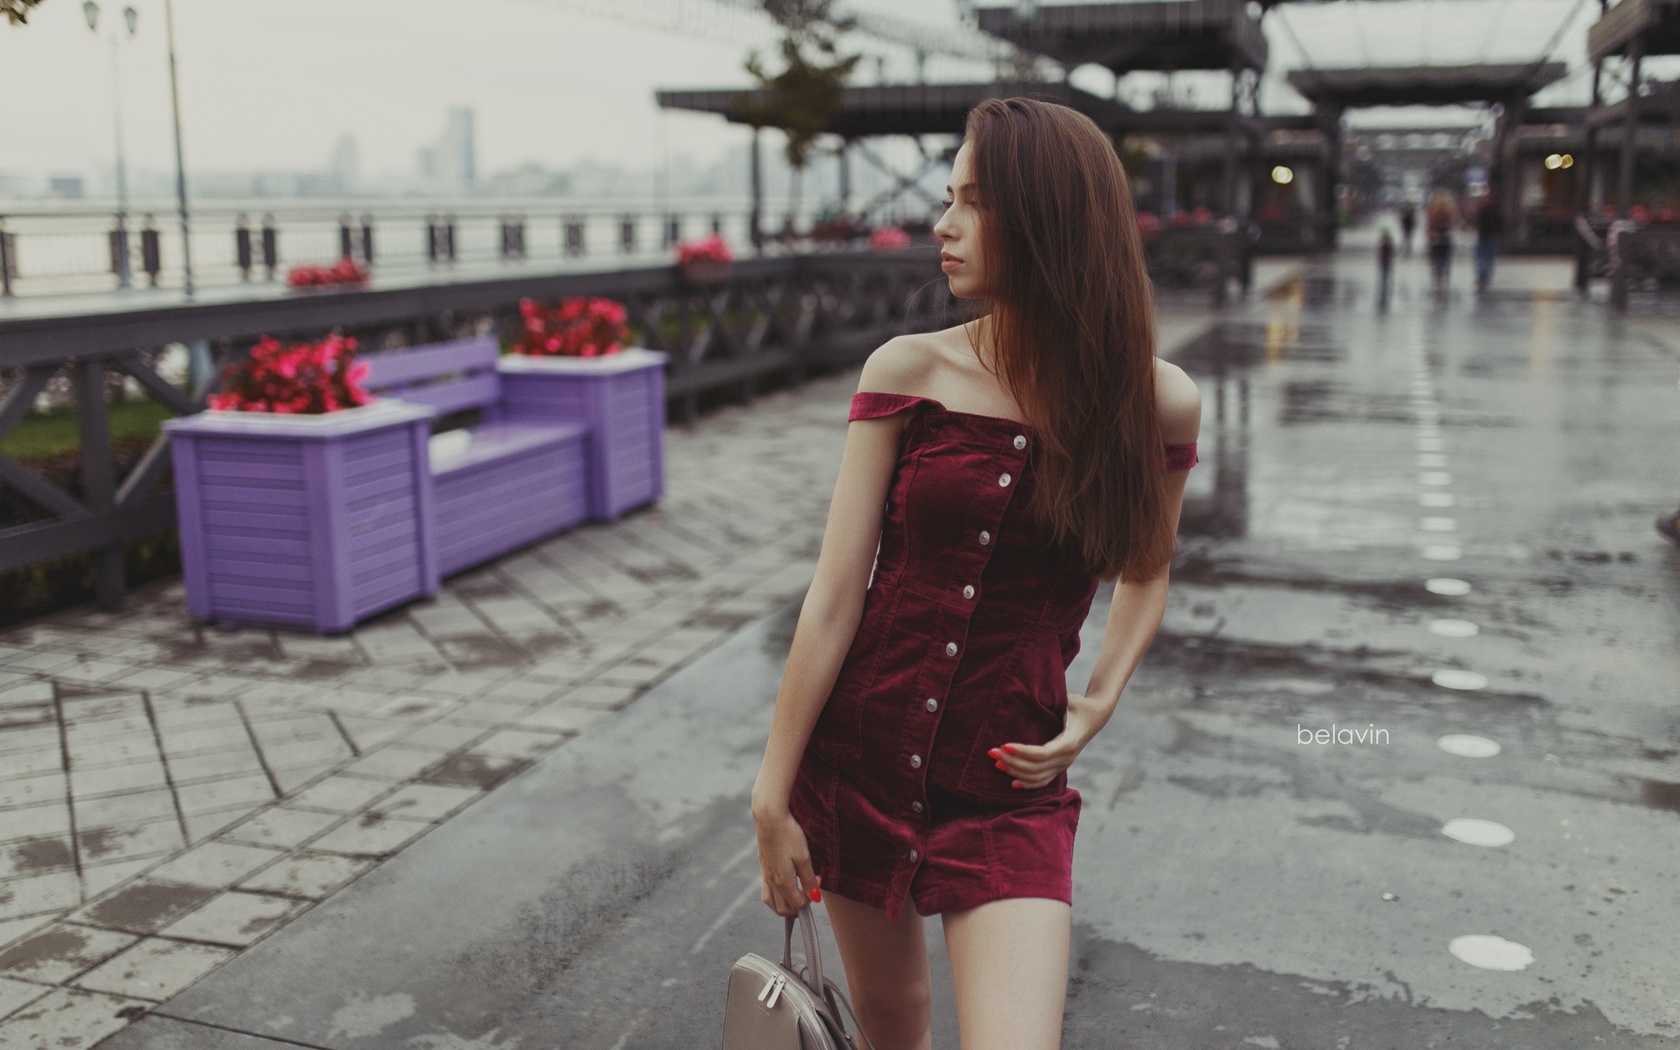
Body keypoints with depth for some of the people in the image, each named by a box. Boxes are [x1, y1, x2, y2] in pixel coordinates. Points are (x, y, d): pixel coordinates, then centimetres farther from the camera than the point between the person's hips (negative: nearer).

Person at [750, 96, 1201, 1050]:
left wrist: (1100, 701, -3)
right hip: (857, 757, 1)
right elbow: (835, 595, -7)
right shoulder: (908, 373, -7)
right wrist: (773, 799, -7)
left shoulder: (1157, 402, -6)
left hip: (1008, 789, -1)